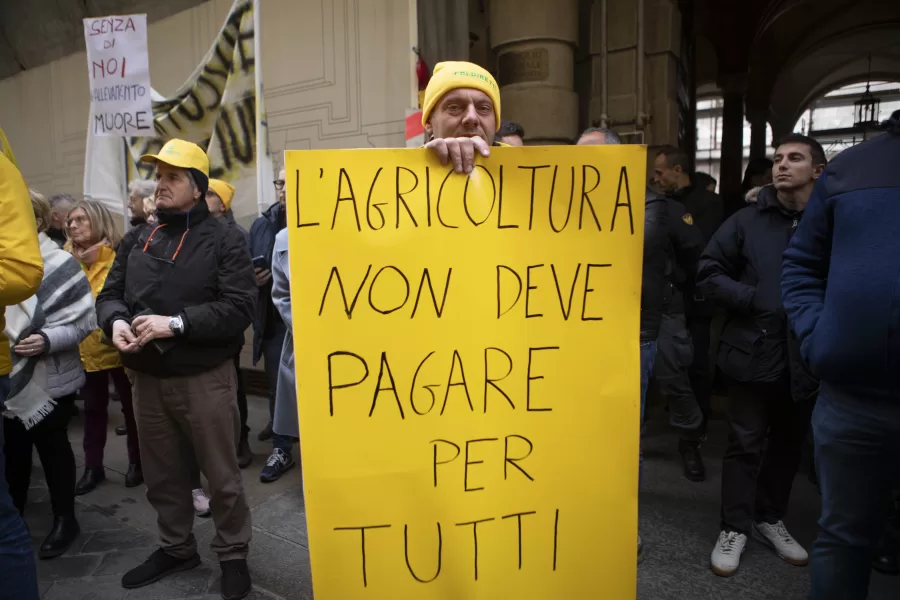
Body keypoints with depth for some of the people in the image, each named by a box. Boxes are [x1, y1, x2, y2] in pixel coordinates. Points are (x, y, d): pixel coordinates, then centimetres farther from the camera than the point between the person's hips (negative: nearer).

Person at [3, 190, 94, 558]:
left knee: (51, 446, 8)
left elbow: (85, 321, -14)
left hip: (49, 379, -5)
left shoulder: (59, 264, -12)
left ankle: (64, 520, 23)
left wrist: (47, 340, -27)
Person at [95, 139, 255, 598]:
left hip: (204, 377, -5)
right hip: (147, 377, 6)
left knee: (220, 474, 8)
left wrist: (176, 323, -23)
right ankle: (176, 547, 40)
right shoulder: (136, 240, 9)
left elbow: (239, 308, -17)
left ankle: (233, 554, 27)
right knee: (161, 473, 19)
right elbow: (109, 293, 11)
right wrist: (115, 321, -12)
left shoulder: (224, 240, -8)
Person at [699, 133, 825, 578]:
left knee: (789, 442, 16)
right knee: (745, 443, 5)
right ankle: (734, 527, 19)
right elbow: (709, 274, -2)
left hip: (806, 356, 2)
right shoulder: (746, 221, 0)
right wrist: (756, 300, -13)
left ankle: (769, 518, 35)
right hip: (754, 351, -2)